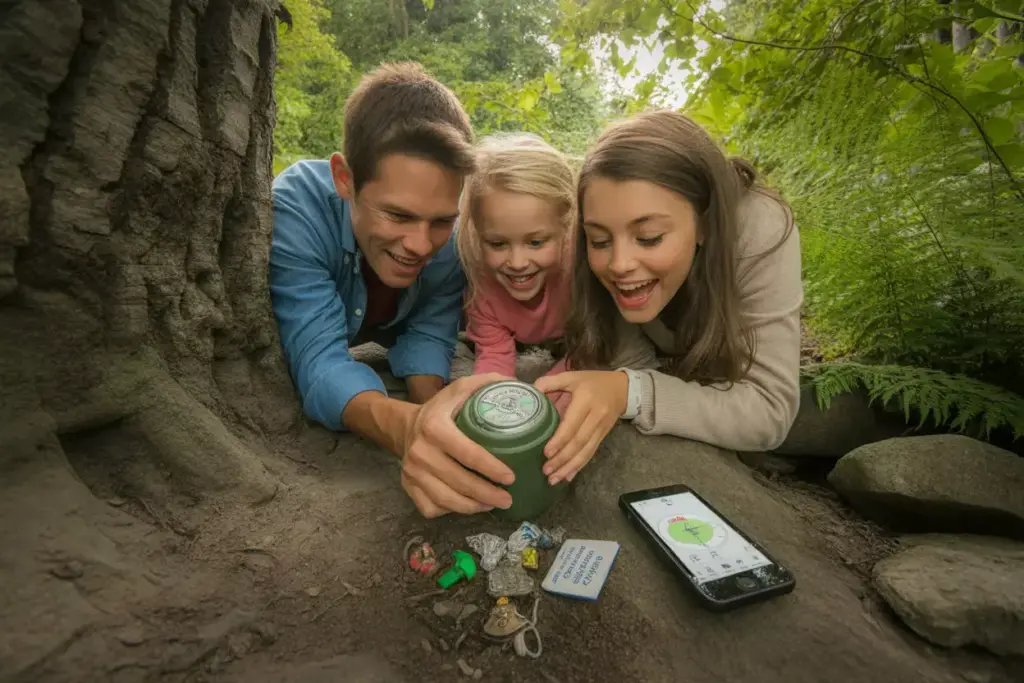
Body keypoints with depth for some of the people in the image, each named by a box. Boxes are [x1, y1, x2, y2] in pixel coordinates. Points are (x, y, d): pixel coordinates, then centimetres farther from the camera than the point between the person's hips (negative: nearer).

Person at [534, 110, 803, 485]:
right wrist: (583, 380, -43)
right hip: (669, 357, 2)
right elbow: (634, 355, -22)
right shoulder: (607, 253, -33)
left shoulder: (760, 231, -39)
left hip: (734, 364, -1)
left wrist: (631, 391, -49)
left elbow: (771, 412, -37)